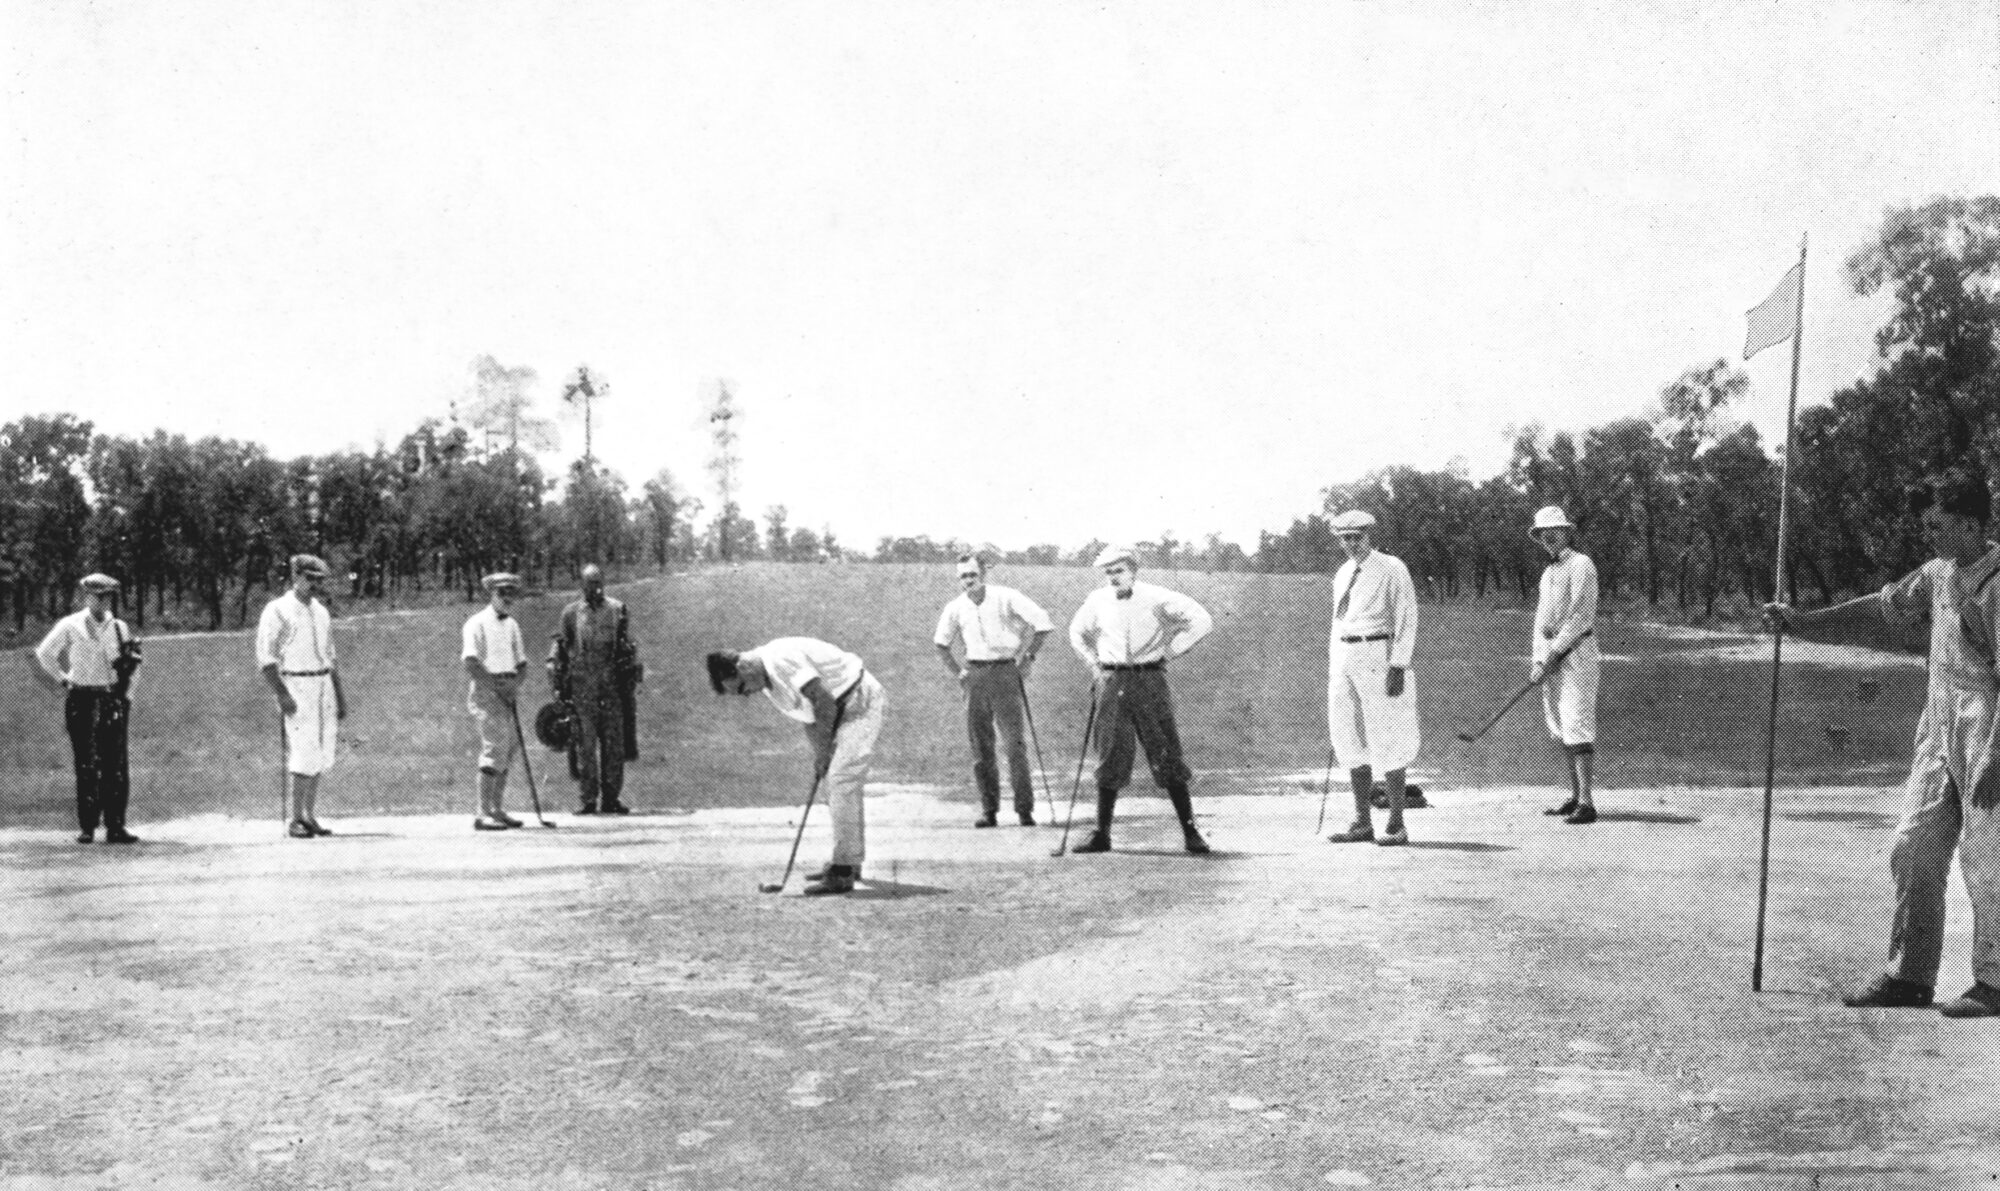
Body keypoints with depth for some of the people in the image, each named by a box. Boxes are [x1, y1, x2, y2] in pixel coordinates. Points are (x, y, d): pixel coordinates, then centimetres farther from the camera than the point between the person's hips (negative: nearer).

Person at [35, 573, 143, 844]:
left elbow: (129, 667, 15)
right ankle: (86, 826, 5)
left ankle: (115, 826, 1)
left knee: (116, 766, -2)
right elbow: (44, 652, 10)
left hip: (112, 700, 2)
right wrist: (62, 678, 5)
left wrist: (125, 699, 9)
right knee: (85, 766, -1)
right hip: (81, 701, -2)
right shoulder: (70, 626, 0)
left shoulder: (120, 628, 8)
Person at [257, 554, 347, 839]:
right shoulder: (278, 611, -5)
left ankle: (310, 817, 12)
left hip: (324, 685, 7)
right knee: (304, 754, -12)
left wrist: (339, 694, 17)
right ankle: (296, 821, -6)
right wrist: (281, 694, -18)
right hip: (296, 685, -7)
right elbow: (265, 658, -9)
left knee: (321, 754, 5)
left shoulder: (321, 611, 17)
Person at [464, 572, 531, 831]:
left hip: (508, 692, 8)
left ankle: (497, 809, 19)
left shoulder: (512, 625, 17)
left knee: (508, 751, 10)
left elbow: (522, 663, 17)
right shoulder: (477, 623, -8)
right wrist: (497, 687, -16)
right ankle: (482, 814, -14)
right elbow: (472, 664, -16)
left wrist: (514, 685, -2)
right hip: (486, 691, -8)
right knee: (494, 749, -14)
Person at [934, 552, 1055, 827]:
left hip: (1006, 671, -4)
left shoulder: (1006, 598, -7)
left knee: (1015, 743, -9)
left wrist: (1028, 656, -5)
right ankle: (988, 810, 10)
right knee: (980, 746, 3)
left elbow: (1043, 623, -8)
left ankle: (1025, 809, -5)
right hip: (975, 676, 4)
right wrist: (957, 672, 13)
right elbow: (941, 643, 22)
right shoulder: (956, 608, 6)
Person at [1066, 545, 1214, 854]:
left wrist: (1169, 651, -2)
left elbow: (1202, 621, -3)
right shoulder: (1097, 601, 8)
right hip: (1111, 683, 3)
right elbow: (1077, 633, 27)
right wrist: (1093, 663, 14)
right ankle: (1102, 834, 11)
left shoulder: (1156, 598, -3)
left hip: (1150, 680, -3)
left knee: (1168, 756, -4)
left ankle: (1190, 833, 1)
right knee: (1110, 759, 4)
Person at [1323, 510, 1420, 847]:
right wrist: (1332, 669, 15)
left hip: (1378, 656, -7)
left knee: (1387, 742, -6)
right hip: (1343, 656, 7)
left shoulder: (1391, 569, -4)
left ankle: (1396, 825, -1)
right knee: (1351, 740, 7)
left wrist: (1398, 665, -16)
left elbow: (1406, 618, -8)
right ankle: (1362, 822, 13)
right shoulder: (1342, 574, 17)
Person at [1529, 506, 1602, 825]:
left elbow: (1580, 617, -14)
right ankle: (1575, 796, 15)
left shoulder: (1580, 564, -7)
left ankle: (1586, 803, -16)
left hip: (1575, 652, -9)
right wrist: (1537, 660, 7)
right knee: (1559, 727, 9)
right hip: (1551, 655, 9)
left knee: (1576, 724, -14)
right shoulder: (1548, 572, 21)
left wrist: (1552, 657, -16)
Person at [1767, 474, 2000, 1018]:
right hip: (1940, 732, 8)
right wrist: (1802, 621, 19)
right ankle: (1909, 975, 15)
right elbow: (1881, 606, 23)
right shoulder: (1939, 572, 10)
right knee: (1914, 848, 8)